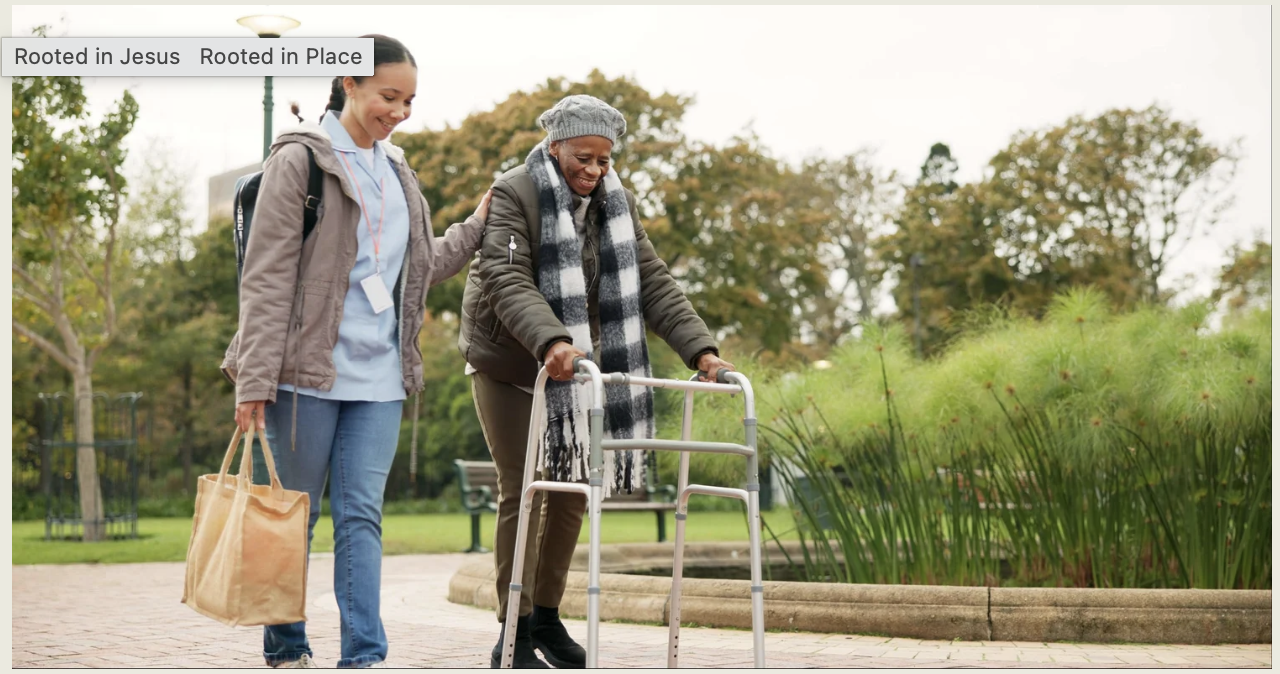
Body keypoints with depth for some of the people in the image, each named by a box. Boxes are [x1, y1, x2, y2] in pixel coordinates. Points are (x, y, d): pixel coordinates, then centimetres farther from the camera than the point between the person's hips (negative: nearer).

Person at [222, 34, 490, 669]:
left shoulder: (395, 170, 15)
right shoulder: (300, 159, -6)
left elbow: (419, 266, 25)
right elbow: (266, 277, -10)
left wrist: (476, 229, 16)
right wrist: (255, 380, -15)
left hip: (379, 375, 5)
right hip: (310, 370, -5)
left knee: (361, 515, 0)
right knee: (296, 513, 6)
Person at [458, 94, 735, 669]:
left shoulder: (616, 203, 4)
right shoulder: (514, 194, -15)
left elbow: (651, 281, -1)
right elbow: (508, 280, -28)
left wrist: (700, 348, -15)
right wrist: (550, 341, -46)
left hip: (572, 364, 6)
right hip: (508, 363, -6)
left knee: (572, 489, 6)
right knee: (523, 492, -7)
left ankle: (547, 616, 20)